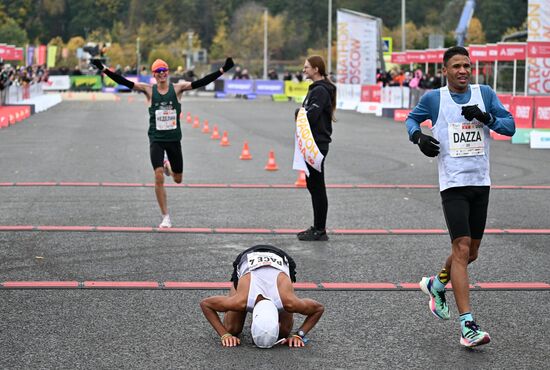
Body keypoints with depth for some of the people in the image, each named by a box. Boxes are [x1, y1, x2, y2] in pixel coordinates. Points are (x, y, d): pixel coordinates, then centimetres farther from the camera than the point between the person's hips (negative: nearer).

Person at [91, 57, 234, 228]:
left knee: (178, 179, 12)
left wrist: (222, 70, -16)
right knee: (158, 177, -16)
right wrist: (104, 69, -16)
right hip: (156, 139, -2)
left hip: (174, 139, 2)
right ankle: (165, 217, -5)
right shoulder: (149, 90, -2)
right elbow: (124, 82, -8)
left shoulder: (177, 88, -2)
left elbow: (201, 82, -8)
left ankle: (168, 167, 50)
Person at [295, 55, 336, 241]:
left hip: (317, 144, -10)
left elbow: (311, 115, -24)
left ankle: (320, 230, 1)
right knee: (313, 185, 15)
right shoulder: (316, 88, 16)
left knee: (317, 186, -4)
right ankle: (317, 227, 23)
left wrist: (299, 114, -6)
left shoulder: (320, 90, -16)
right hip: (313, 143, 10)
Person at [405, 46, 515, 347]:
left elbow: (510, 126, 4)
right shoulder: (433, 98, 0)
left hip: (481, 183, 4)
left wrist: (485, 117, -13)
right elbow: (412, 119, 17)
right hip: (453, 184, -4)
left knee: (471, 252, 13)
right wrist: (418, 136, -4)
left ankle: (436, 285, 43)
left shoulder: (484, 94, 5)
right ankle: (468, 326, -15)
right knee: (462, 249, -14)